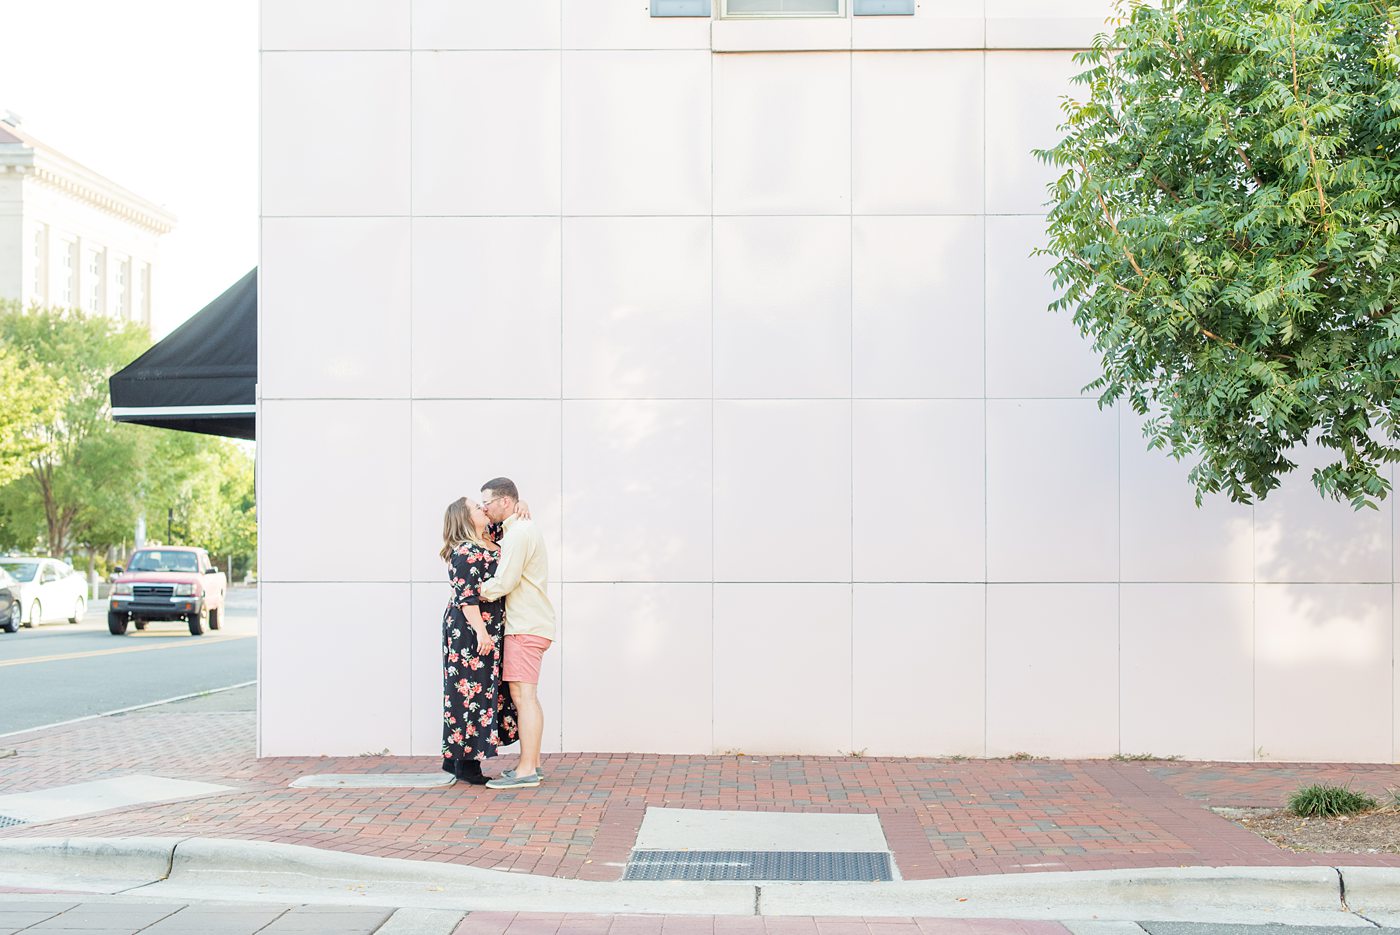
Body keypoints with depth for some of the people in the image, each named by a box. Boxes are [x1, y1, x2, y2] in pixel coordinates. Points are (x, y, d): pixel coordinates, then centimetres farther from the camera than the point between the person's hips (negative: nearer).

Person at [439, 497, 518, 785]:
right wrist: (481, 631, -23)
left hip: (486, 629, 10)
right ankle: (466, 763, 0)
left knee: (476, 691, 12)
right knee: (473, 690, -5)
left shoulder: (487, 543, 12)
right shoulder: (466, 552, -15)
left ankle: (455, 757, 18)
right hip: (470, 630, -10)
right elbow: (466, 597, -20)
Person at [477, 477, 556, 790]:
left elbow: (503, 583, -18)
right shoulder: (525, 528, 20)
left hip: (526, 627, -11)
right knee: (526, 696, 13)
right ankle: (531, 764, 16)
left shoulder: (518, 533, -13)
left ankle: (526, 771, -14)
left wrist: (473, 592, -4)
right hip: (529, 623, 11)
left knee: (523, 695, -12)